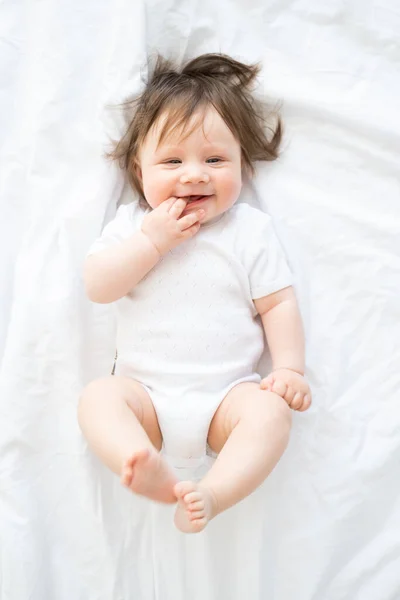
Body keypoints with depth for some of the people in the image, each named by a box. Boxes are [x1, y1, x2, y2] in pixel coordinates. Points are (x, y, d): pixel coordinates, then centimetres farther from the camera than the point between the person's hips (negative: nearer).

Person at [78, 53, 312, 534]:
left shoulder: (251, 230, 3)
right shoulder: (132, 223, 5)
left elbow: (278, 304, 3)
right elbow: (97, 286, -8)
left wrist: (290, 367, -9)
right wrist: (153, 239, -16)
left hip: (226, 393, 0)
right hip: (145, 391, 1)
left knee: (271, 410, -26)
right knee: (97, 396, -24)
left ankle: (213, 495, -35)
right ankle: (153, 472, -42)